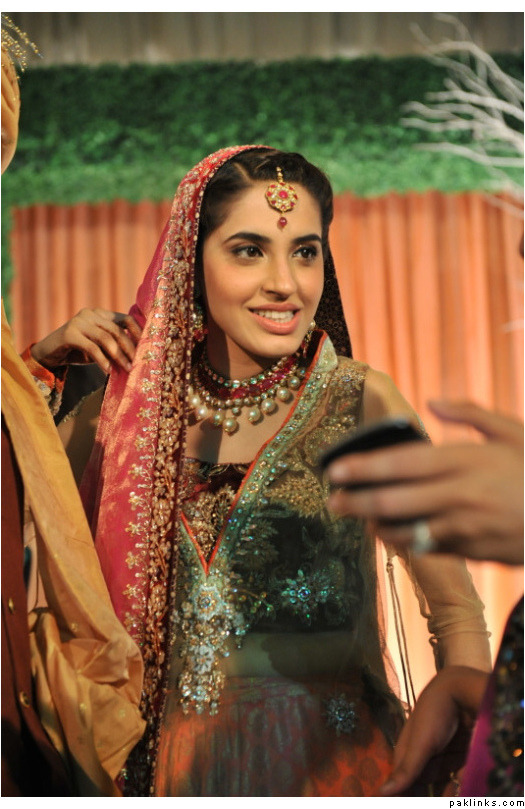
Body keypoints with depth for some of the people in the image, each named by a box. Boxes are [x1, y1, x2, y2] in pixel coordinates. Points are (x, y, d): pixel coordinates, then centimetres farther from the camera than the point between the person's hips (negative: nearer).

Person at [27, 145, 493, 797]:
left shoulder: (359, 401, -11)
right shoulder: (140, 404, -2)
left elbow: (457, 614, -8)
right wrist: (43, 363, -6)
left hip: (333, 759, -2)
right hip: (176, 761, 3)